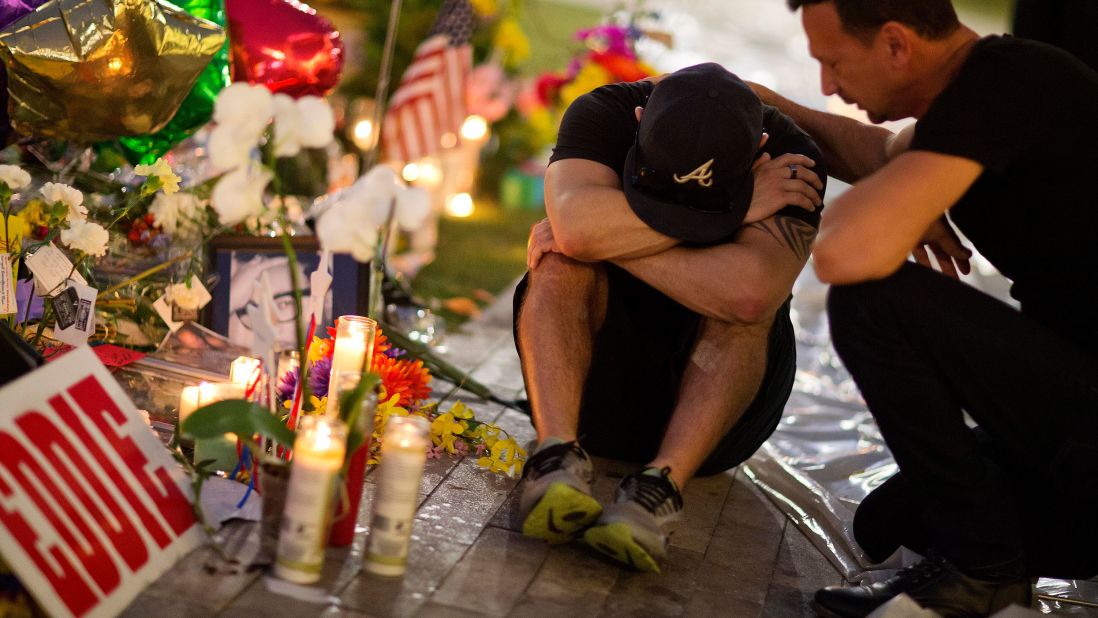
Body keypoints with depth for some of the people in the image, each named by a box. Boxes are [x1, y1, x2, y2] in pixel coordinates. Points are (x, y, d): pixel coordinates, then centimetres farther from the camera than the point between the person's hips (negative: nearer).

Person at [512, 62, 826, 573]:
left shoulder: (790, 159, -19)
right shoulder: (603, 114, -14)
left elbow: (749, 294, -38)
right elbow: (577, 224, -36)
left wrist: (611, 239, -29)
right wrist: (738, 206, -29)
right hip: (593, 381, 1)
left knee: (739, 302, -29)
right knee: (560, 261, -25)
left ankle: (661, 485, -39)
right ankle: (558, 455, -38)